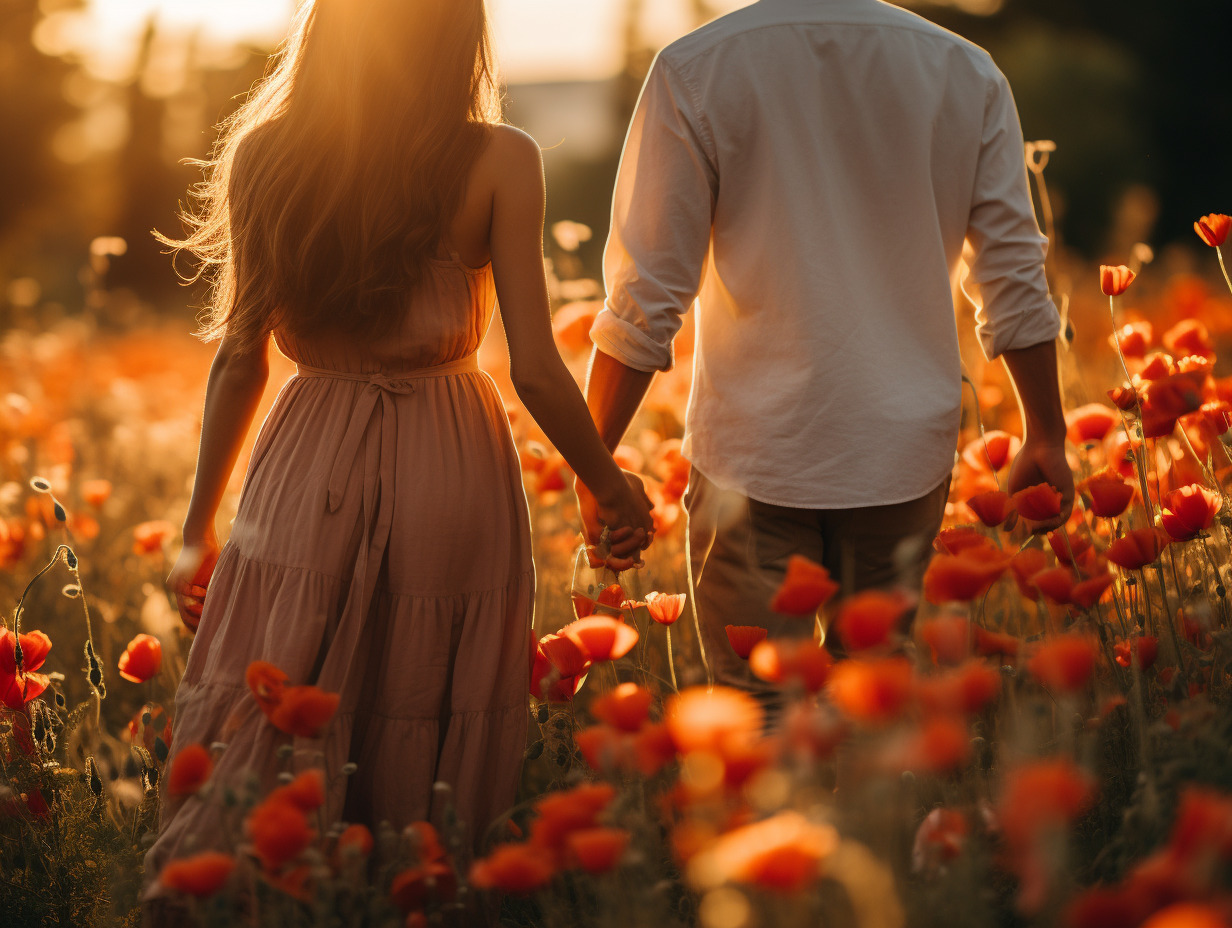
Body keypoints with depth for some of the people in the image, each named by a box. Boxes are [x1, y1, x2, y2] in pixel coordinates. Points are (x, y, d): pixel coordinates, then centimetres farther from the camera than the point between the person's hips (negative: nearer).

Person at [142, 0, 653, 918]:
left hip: (307, 465, 2)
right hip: (450, 471, -1)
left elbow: (240, 356, 0)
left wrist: (198, 528, 10)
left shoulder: (263, 154, -3)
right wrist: (613, 491, 6)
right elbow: (537, 370, -10)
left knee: (258, 741, 11)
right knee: (434, 760, 11)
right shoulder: (499, 162, -10)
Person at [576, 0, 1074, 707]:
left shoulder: (694, 71, -8)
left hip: (755, 457, -2)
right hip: (906, 451, 3)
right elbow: (1019, 284, 3)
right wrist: (1048, 439, 14)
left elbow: (646, 300, -10)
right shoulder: (968, 74, 0)